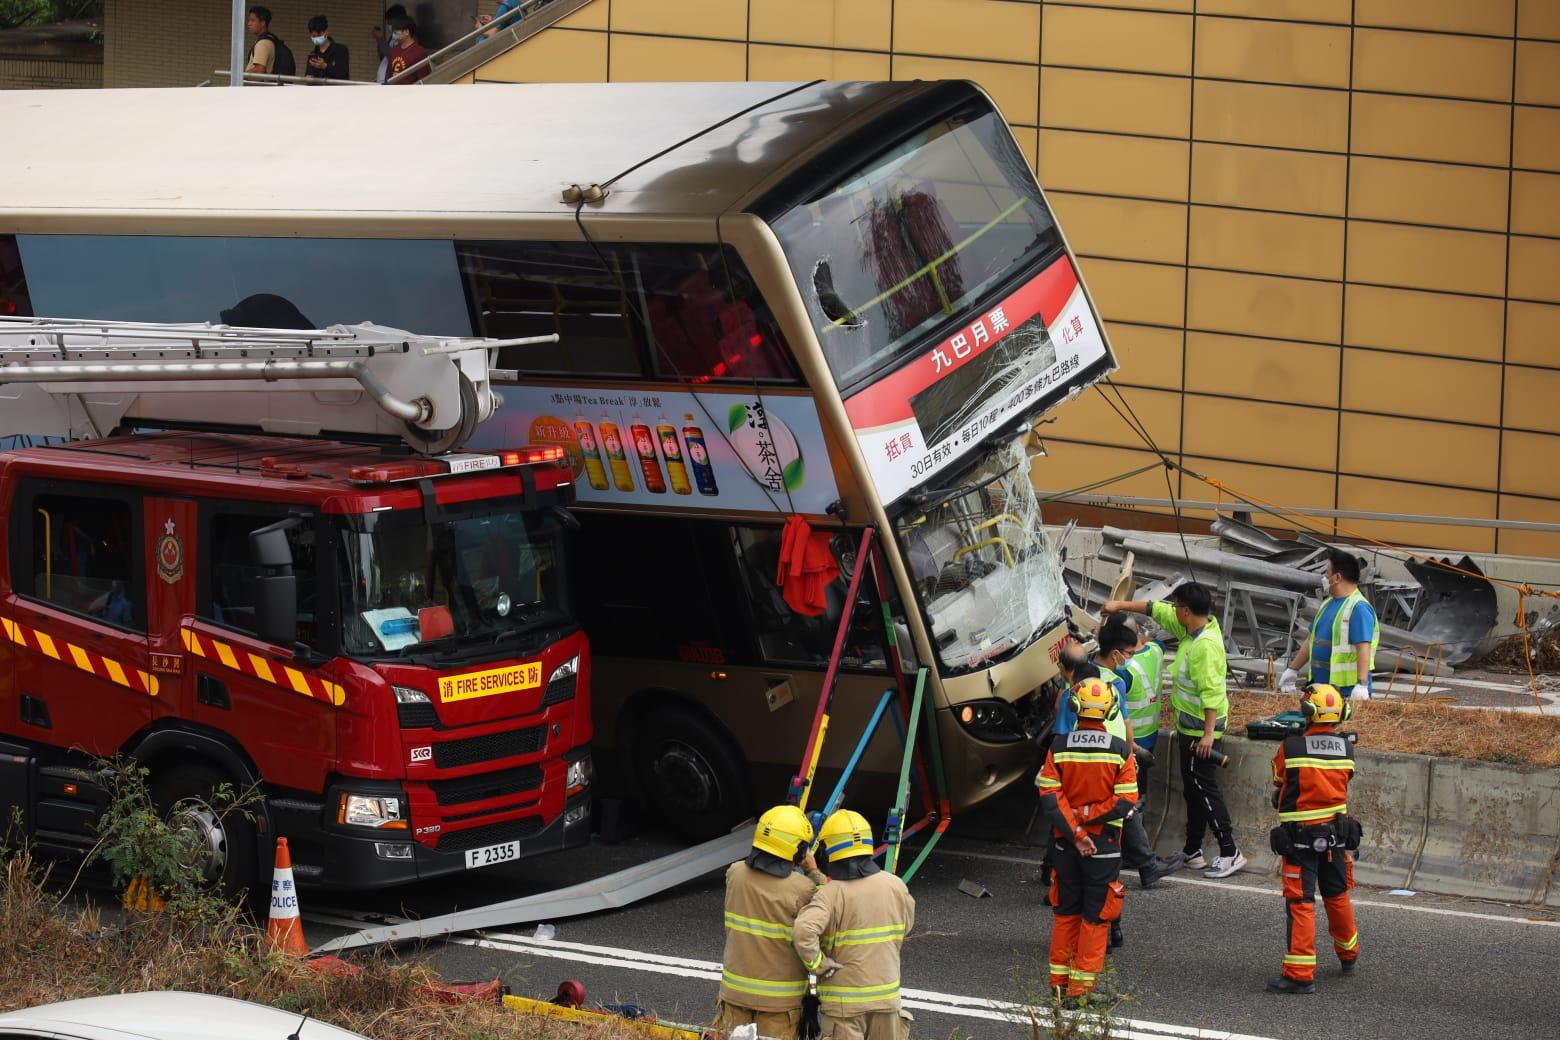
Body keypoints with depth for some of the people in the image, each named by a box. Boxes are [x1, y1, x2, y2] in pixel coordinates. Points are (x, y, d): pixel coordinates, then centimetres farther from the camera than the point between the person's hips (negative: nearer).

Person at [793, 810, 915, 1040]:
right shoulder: (895, 886, -2)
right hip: (887, 994, 4)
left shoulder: (830, 895, -17)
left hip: (844, 1000, -4)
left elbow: (803, 931, -33)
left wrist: (818, 965, -17)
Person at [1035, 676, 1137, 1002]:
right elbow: (1126, 802, -14)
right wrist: (1086, 816, -10)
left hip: (1065, 843, 2)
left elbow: (1049, 798, -10)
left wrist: (1075, 832, -10)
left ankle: (1059, 978, 22)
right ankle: (1082, 983, 7)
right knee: (1096, 914, 7)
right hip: (1104, 844, -2)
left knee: (1066, 911, 17)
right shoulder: (1120, 751, -9)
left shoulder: (1058, 747, -6)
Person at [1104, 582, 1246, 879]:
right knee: (1193, 789, 17)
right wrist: (1122, 605, 20)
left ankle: (1229, 853, -4)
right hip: (1189, 728, 10)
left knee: (1204, 788, -7)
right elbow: (1158, 611, 17)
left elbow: (1212, 693, -28)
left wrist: (1208, 734, -28)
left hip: (1201, 729, -10)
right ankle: (1192, 851, 26)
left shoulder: (1206, 646, -25)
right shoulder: (1192, 629, 4)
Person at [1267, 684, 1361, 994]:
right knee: (1337, 895, 22)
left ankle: (1300, 974, -6)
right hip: (1336, 834, 5)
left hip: (1299, 836, -5)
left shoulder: (1290, 748, -15)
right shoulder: (1346, 749, -2)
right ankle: (1348, 955, 39)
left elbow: (1278, 782, 2)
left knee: (1300, 904, -3)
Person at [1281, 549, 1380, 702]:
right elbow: (1312, 640, 25)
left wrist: (1362, 685, -31)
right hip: (1321, 687, 9)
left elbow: (1364, 648, -23)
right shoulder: (1328, 604, 17)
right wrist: (1292, 670, 25)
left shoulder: (1358, 608, -14)